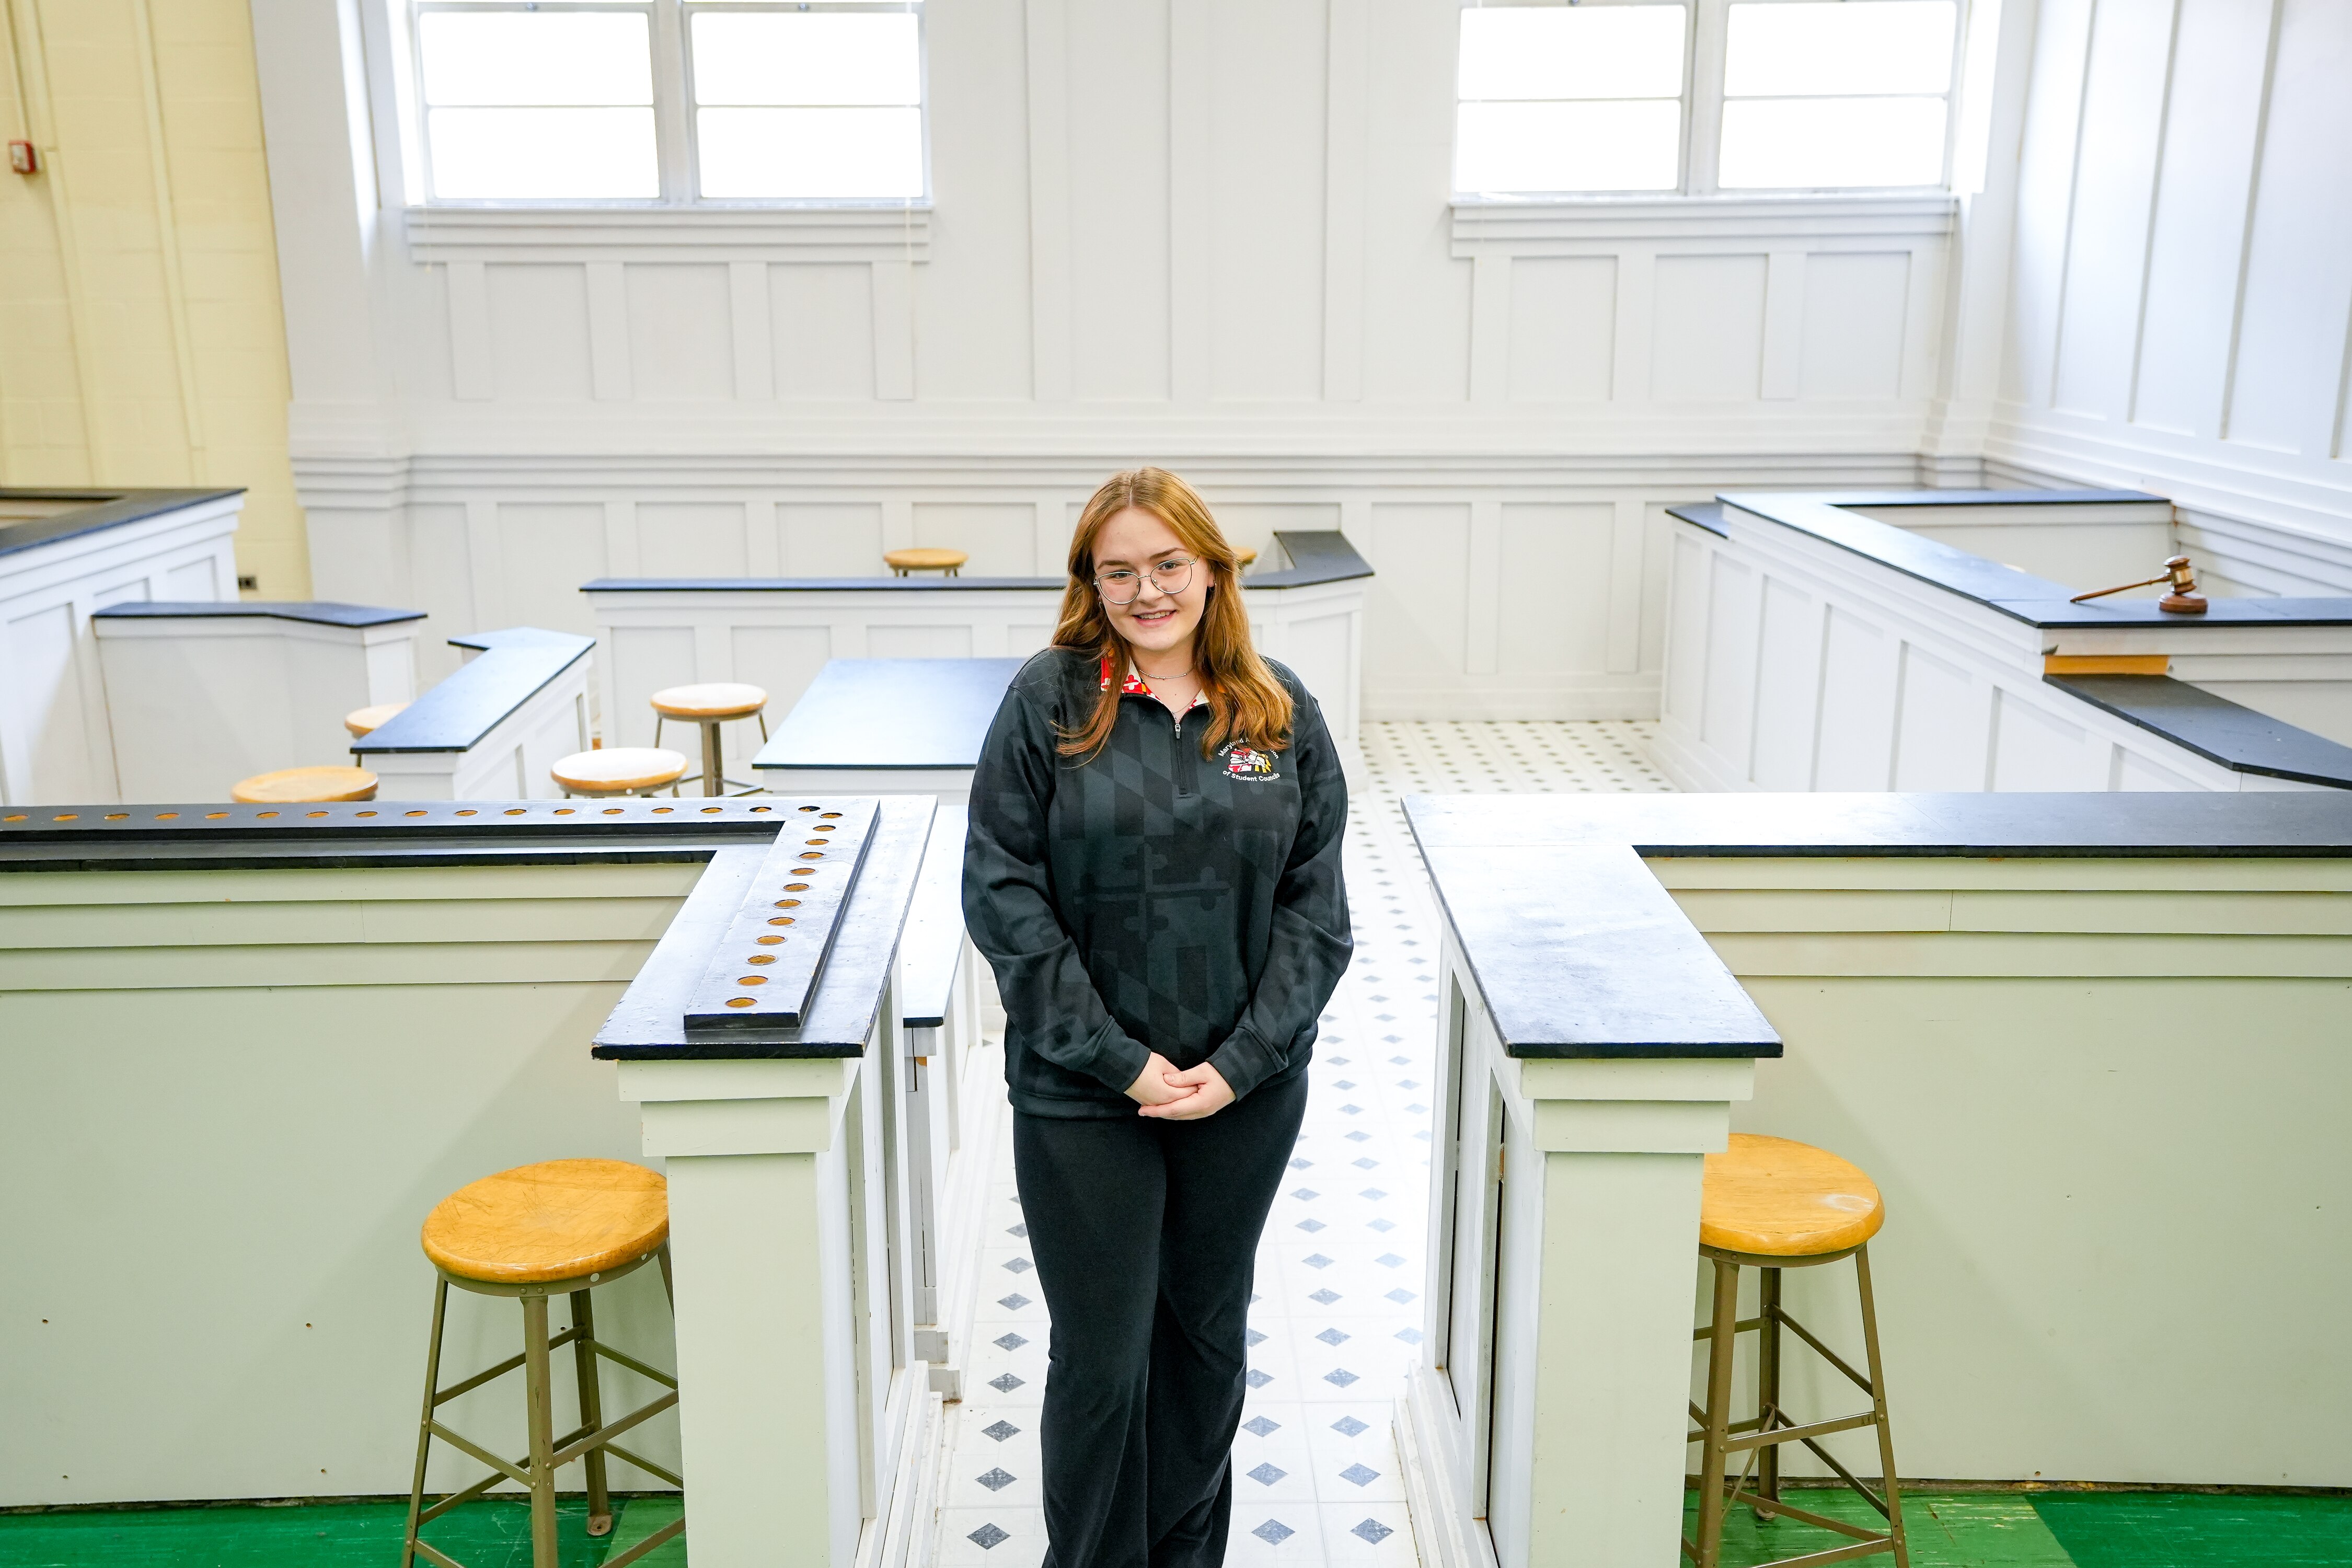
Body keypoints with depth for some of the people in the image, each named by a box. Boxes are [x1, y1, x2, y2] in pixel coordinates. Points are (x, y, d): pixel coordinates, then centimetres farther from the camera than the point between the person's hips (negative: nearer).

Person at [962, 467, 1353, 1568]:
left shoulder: (1280, 711, 0)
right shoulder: (1048, 701, -7)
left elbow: (1315, 902, 0)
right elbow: (1003, 894, -10)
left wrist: (1242, 1061, -10)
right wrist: (1120, 1061, -14)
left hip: (1247, 1093, 3)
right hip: (1081, 1097, -3)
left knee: (1209, 1332, 19)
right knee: (1101, 1356, 6)